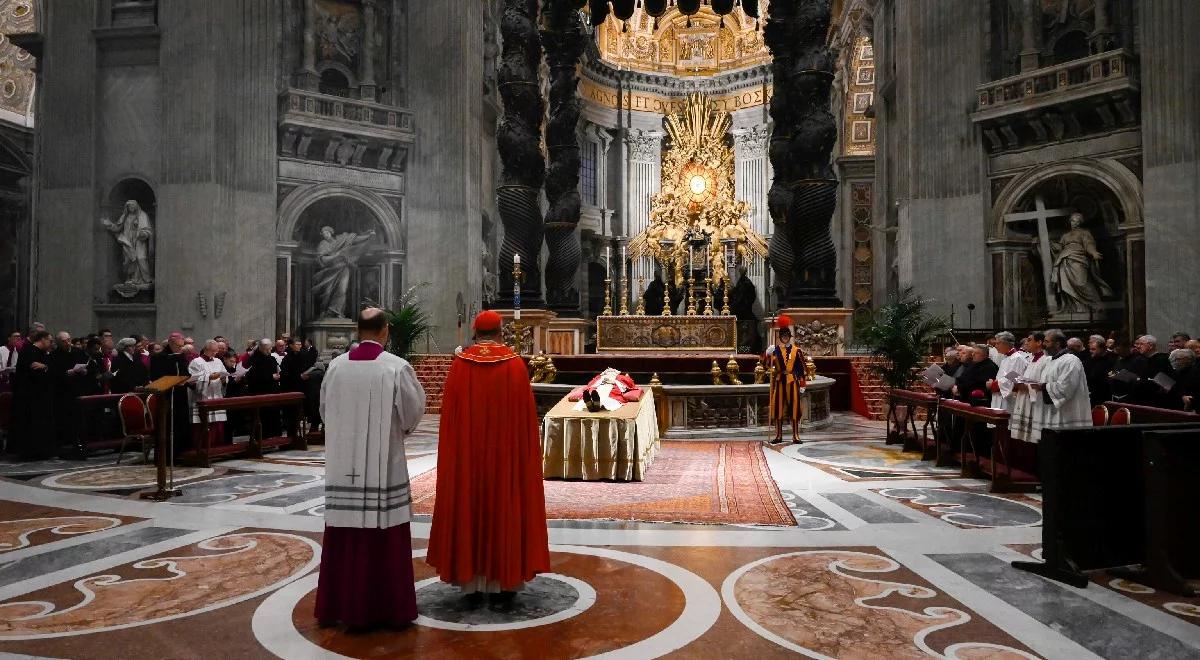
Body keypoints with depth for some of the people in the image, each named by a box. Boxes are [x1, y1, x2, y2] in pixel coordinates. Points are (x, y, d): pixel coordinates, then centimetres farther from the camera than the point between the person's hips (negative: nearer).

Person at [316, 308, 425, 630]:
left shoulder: (336, 365, 1)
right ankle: (390, 607, 12)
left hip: (343, 464, 4)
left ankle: (339, 604, 22)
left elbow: (326, 410, 11)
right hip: (383, 464, -4)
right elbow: (413, 412, -5)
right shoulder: (397, 367, -10)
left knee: (344, 534, 12)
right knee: (384, 536, 4)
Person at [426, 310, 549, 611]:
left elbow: (449, 415, 0)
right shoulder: (515, 364, -5)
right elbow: (526, 415, -3)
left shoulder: (460, 364, -3)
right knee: (505, 510, 7)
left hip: (467, 455, 1)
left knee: (469, 512, 10)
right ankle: (502, 586, 10)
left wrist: (457, 452, 10)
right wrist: (526, 453, 6)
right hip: (506, 453, -1)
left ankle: (472, 587, 15)